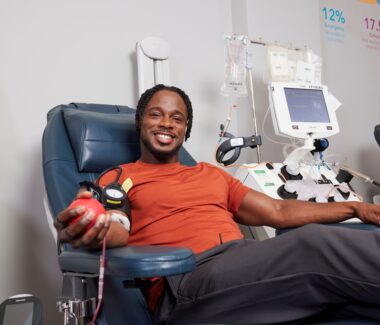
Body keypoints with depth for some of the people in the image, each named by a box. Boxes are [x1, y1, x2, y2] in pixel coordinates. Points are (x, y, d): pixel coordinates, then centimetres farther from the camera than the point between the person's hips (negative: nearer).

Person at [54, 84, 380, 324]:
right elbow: (117, 232, -3)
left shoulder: (212, 173, 29)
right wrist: (94, 233, -29)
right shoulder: (117, 178, 16)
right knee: (316, 242, -28)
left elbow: (278, 212, 25)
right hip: (185, 282, -5)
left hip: (247, 261, 6)